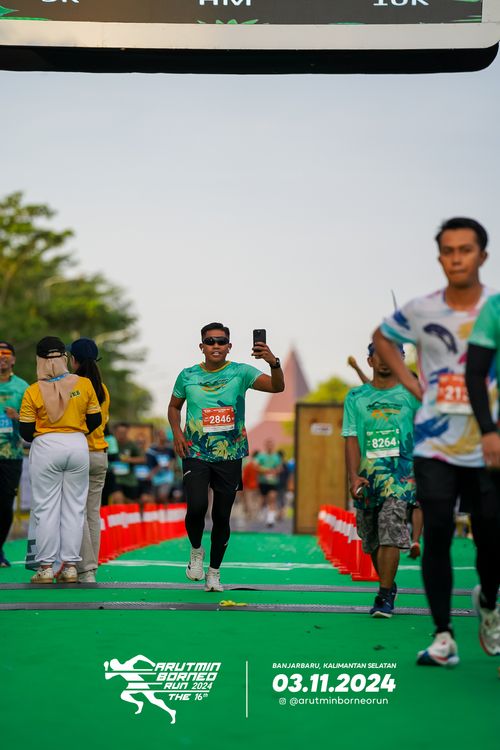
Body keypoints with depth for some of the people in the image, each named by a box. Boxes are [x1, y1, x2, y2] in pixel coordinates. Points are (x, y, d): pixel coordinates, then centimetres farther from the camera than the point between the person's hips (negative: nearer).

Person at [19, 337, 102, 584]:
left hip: (46, 449, -2)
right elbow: (95, 420, 5)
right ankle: (70, 565, 11)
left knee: (46, 508, 5)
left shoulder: (33, 391, -8)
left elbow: (26, 432, -4)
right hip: (79, 447, 2)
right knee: (74, 508, 9)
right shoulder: (84, 384, -2)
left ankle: (46, 567, 7)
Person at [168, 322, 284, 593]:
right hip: (196, 454, 0)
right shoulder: (188, 376, 2)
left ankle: (214, 571, 24)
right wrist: (177, 432, 0)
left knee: (222, 516, 7)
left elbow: (277, 387, -17)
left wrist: (274, 363, -37)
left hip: (230, 456, 0)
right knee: (196, 507, -18)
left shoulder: (240, 372, -4)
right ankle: (196, 550, 13)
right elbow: (174, 406, 18)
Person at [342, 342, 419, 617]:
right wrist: (353, 476, -9)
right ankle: (389, 586, 33)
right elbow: (351, 438, 3)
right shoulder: (356, 397, 9)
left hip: (401, 473, -3)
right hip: (366, 477, 3)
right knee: (372, 541, 10)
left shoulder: (413, 394, 6)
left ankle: (384, 597, -13)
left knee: (390, 530, -19)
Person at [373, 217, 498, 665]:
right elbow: (383, 338, 19)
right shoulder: (421, 311, 1)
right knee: (436, 537, -4)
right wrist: (413, 385, 7)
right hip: (435, 447, 0)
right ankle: (443, 637, 3)